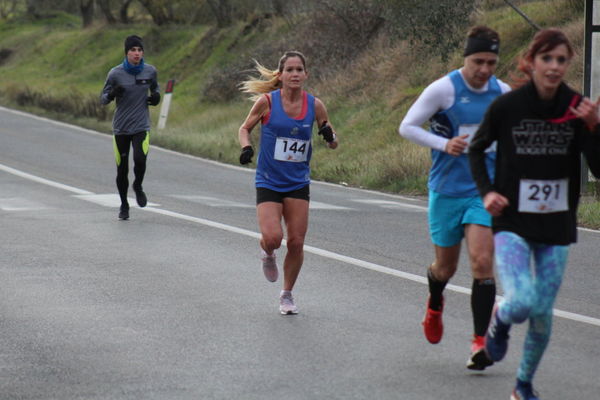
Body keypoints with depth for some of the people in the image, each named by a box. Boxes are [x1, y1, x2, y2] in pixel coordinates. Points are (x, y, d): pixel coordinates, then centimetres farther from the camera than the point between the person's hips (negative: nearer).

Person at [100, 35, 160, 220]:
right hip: (121, 127, 0)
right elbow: (103, 99, 1)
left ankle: (138, 187, 11)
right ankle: (124, 205, 24)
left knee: (140, 159, -22)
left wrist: (156, 96, -2)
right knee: (122, 169, 3)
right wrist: (112, 94, -22)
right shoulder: (116, 73, -6)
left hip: (142, 126, 0)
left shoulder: (150, 71, 0)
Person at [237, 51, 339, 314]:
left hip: (298, 184, 2)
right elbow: (245, 128, 6)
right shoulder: (267, 101, -9)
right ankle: (267, 254, 21)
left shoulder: (314, 105, -2)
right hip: (268, 182, -2)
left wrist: (329, 136, -15)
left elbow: (333, 144, 7)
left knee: (296, 242, 0)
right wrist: (246, 147, -14)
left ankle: (287, 295, 22)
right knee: (273, 238, -18)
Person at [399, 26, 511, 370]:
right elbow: (407, 127, -7)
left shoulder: (502, 92, 3)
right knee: (446, 267, 11)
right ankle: (435, 304, 48)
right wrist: (444, 144, -20)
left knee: (483, 262, -14)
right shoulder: (444, 89, -10)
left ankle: (480, 342, -10)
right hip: (447, 191, -2)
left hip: (485, 191, 2)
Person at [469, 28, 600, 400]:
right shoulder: (507, 106, -9)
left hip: (557, 228, 2)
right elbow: (477, 149, 9)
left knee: (542, 315, 7)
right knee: (522, 302, -22)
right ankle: (500, 318, 16)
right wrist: (486, 191, -5)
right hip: (512, 222, -2)